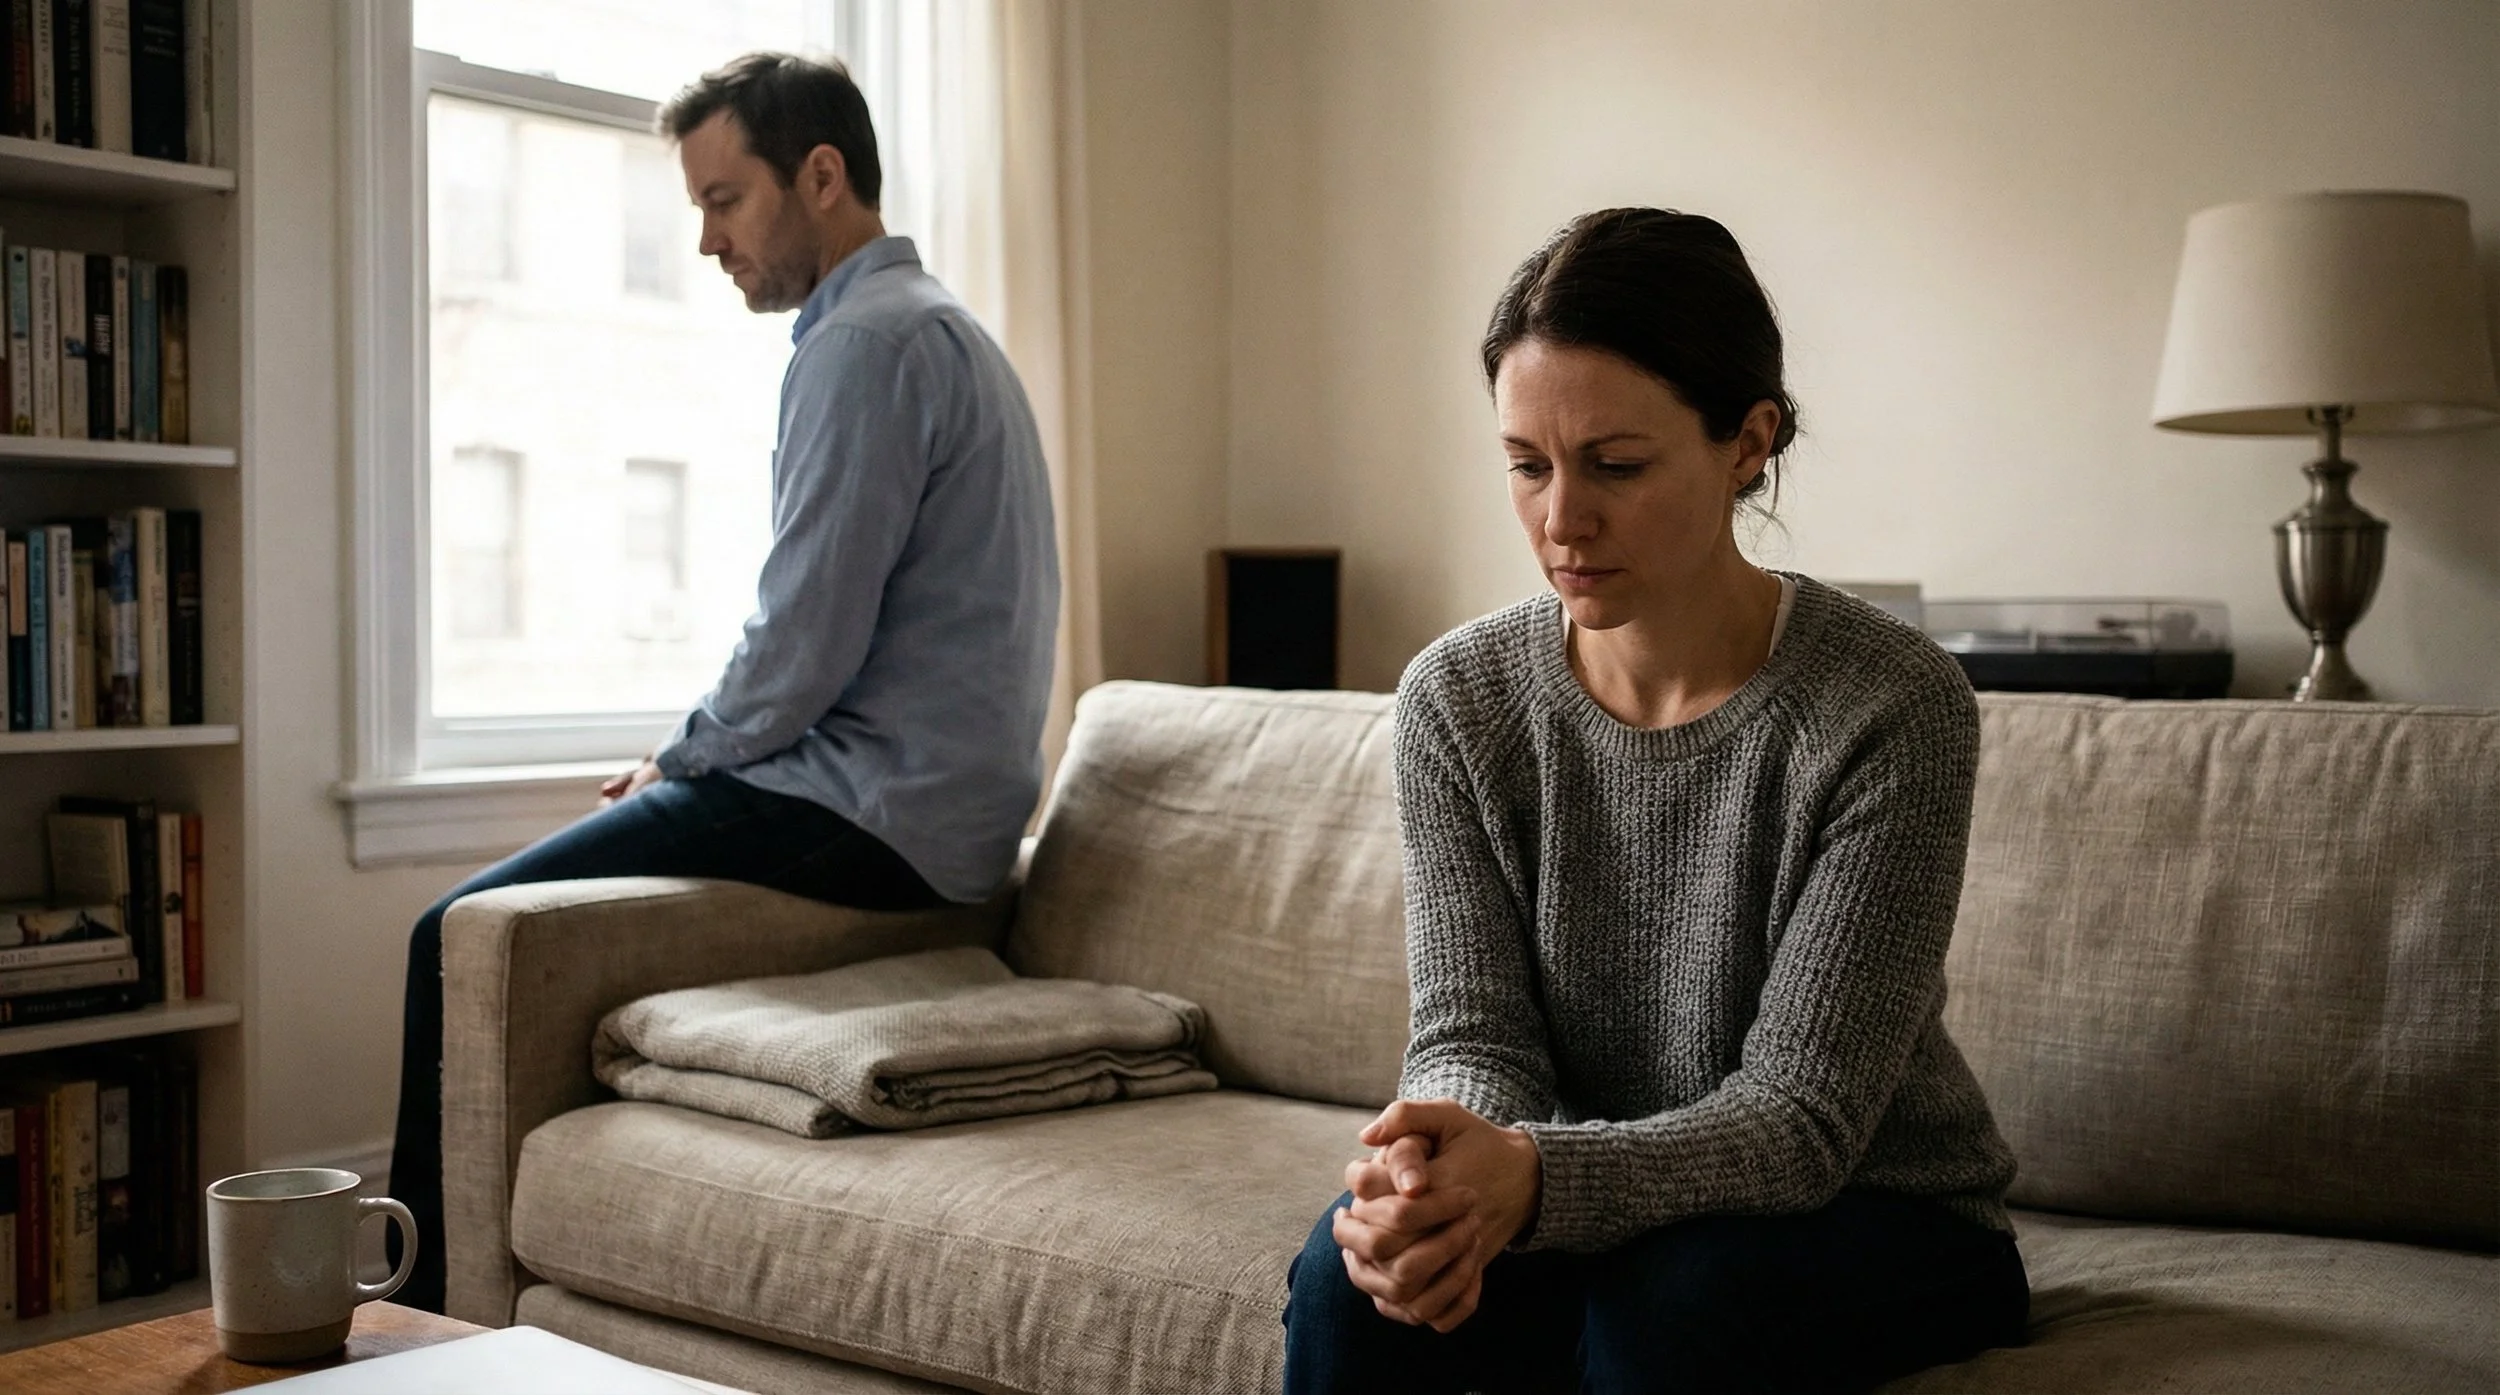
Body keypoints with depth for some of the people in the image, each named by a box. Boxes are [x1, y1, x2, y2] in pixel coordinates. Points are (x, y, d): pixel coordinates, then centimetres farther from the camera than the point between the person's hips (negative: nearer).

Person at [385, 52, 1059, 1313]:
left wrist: (679, 764, -3)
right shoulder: (937, 330, 19)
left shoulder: (867, 343, -15)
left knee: (459, 942, -7)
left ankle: (426, 1302, 5)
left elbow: (804, 646, -20)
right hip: (942, 815, 11)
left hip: (871, 820, -11)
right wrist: (690, 766, 14)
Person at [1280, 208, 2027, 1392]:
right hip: (1598, 1206, 3)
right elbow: (1473, 1034, -8)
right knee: (1355, 1276, -26)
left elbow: (1800, 1115, -22)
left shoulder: (1892, 711, -19)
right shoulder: (1458, 699, -7)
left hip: (1886, 1219, -2)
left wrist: (1537, 1177, -40)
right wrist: (1448, 1173, -33)